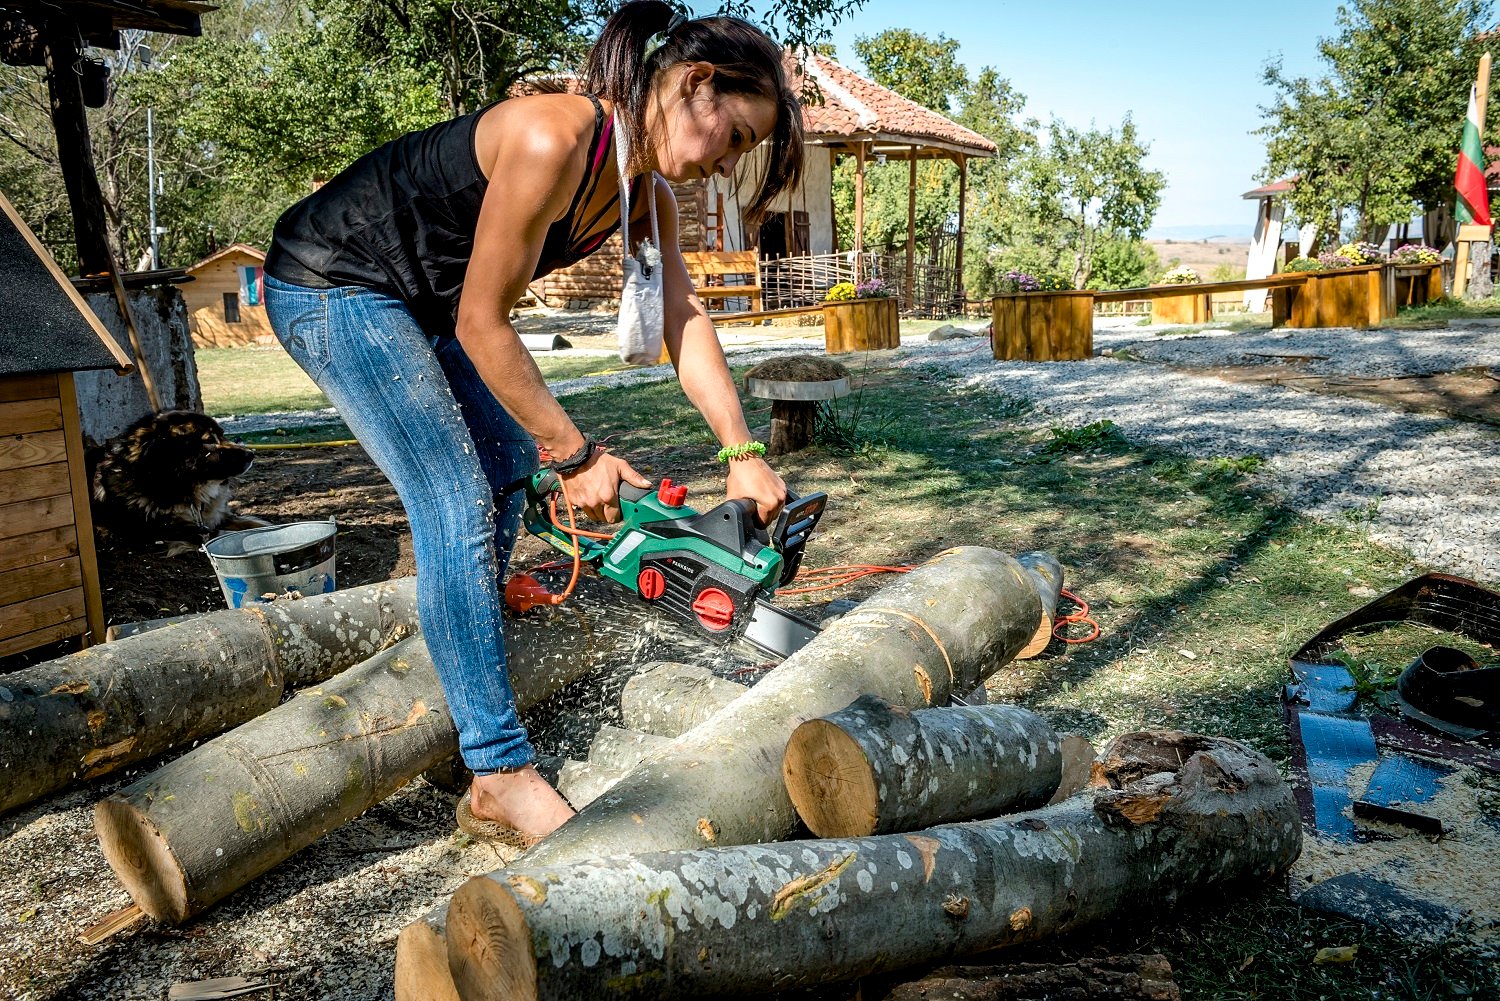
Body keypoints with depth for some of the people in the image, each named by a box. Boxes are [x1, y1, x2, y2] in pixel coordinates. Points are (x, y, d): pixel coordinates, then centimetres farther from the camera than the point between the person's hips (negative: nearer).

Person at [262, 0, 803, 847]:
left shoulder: (648, 188, -3)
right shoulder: (554, 140, -30)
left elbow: (687, 322, -3)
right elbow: (482, 325, -26)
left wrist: (744, 455, -11)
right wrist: (578, 456, -20)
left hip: (421, 302, 10)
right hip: (331, 288, -10)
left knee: (510, 468, 15)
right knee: (460, 506, -17)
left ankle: (461, 653, 35)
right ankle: (503, 780, -12)